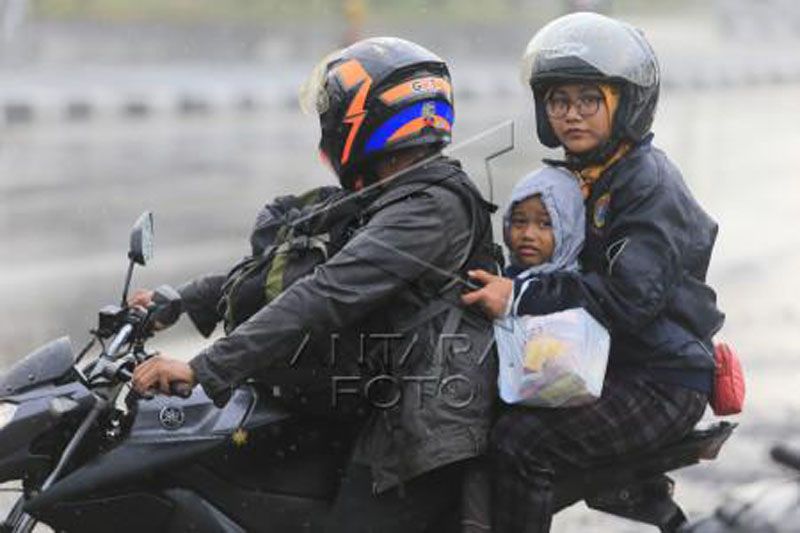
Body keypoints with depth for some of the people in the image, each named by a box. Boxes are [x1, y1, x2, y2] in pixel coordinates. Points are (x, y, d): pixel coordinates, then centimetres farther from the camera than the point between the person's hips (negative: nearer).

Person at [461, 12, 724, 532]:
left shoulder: (649, 185, -16)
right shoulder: (576, 178, 14)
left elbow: (630, 297, -27)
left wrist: (521, 297, -27)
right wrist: (500, 280, 2)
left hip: (663, 382, -10)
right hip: (602, 364, 10)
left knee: (521, 442, -25)